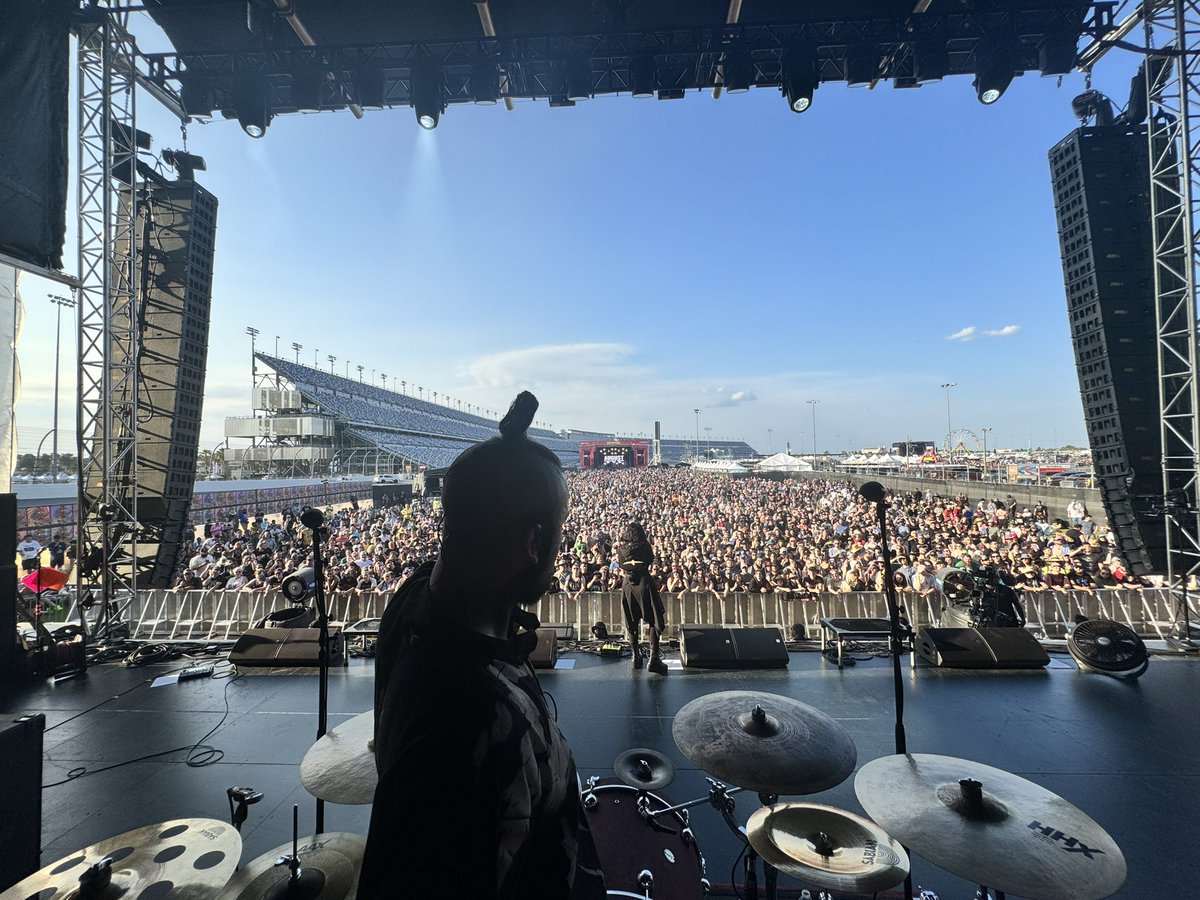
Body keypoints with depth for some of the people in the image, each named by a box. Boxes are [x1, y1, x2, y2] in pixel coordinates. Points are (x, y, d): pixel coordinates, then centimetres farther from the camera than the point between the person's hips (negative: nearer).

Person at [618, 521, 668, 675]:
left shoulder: (622, 548, 1)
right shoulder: (645, 546, -5)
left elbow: (621, 565, 9)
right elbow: (651, 560, 9)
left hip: (627, 583, 3)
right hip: (644, 582, -3)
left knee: (632, 621, 12)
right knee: (654, 619, 3)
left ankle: (636, 657, 18)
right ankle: (654, 657, -4)